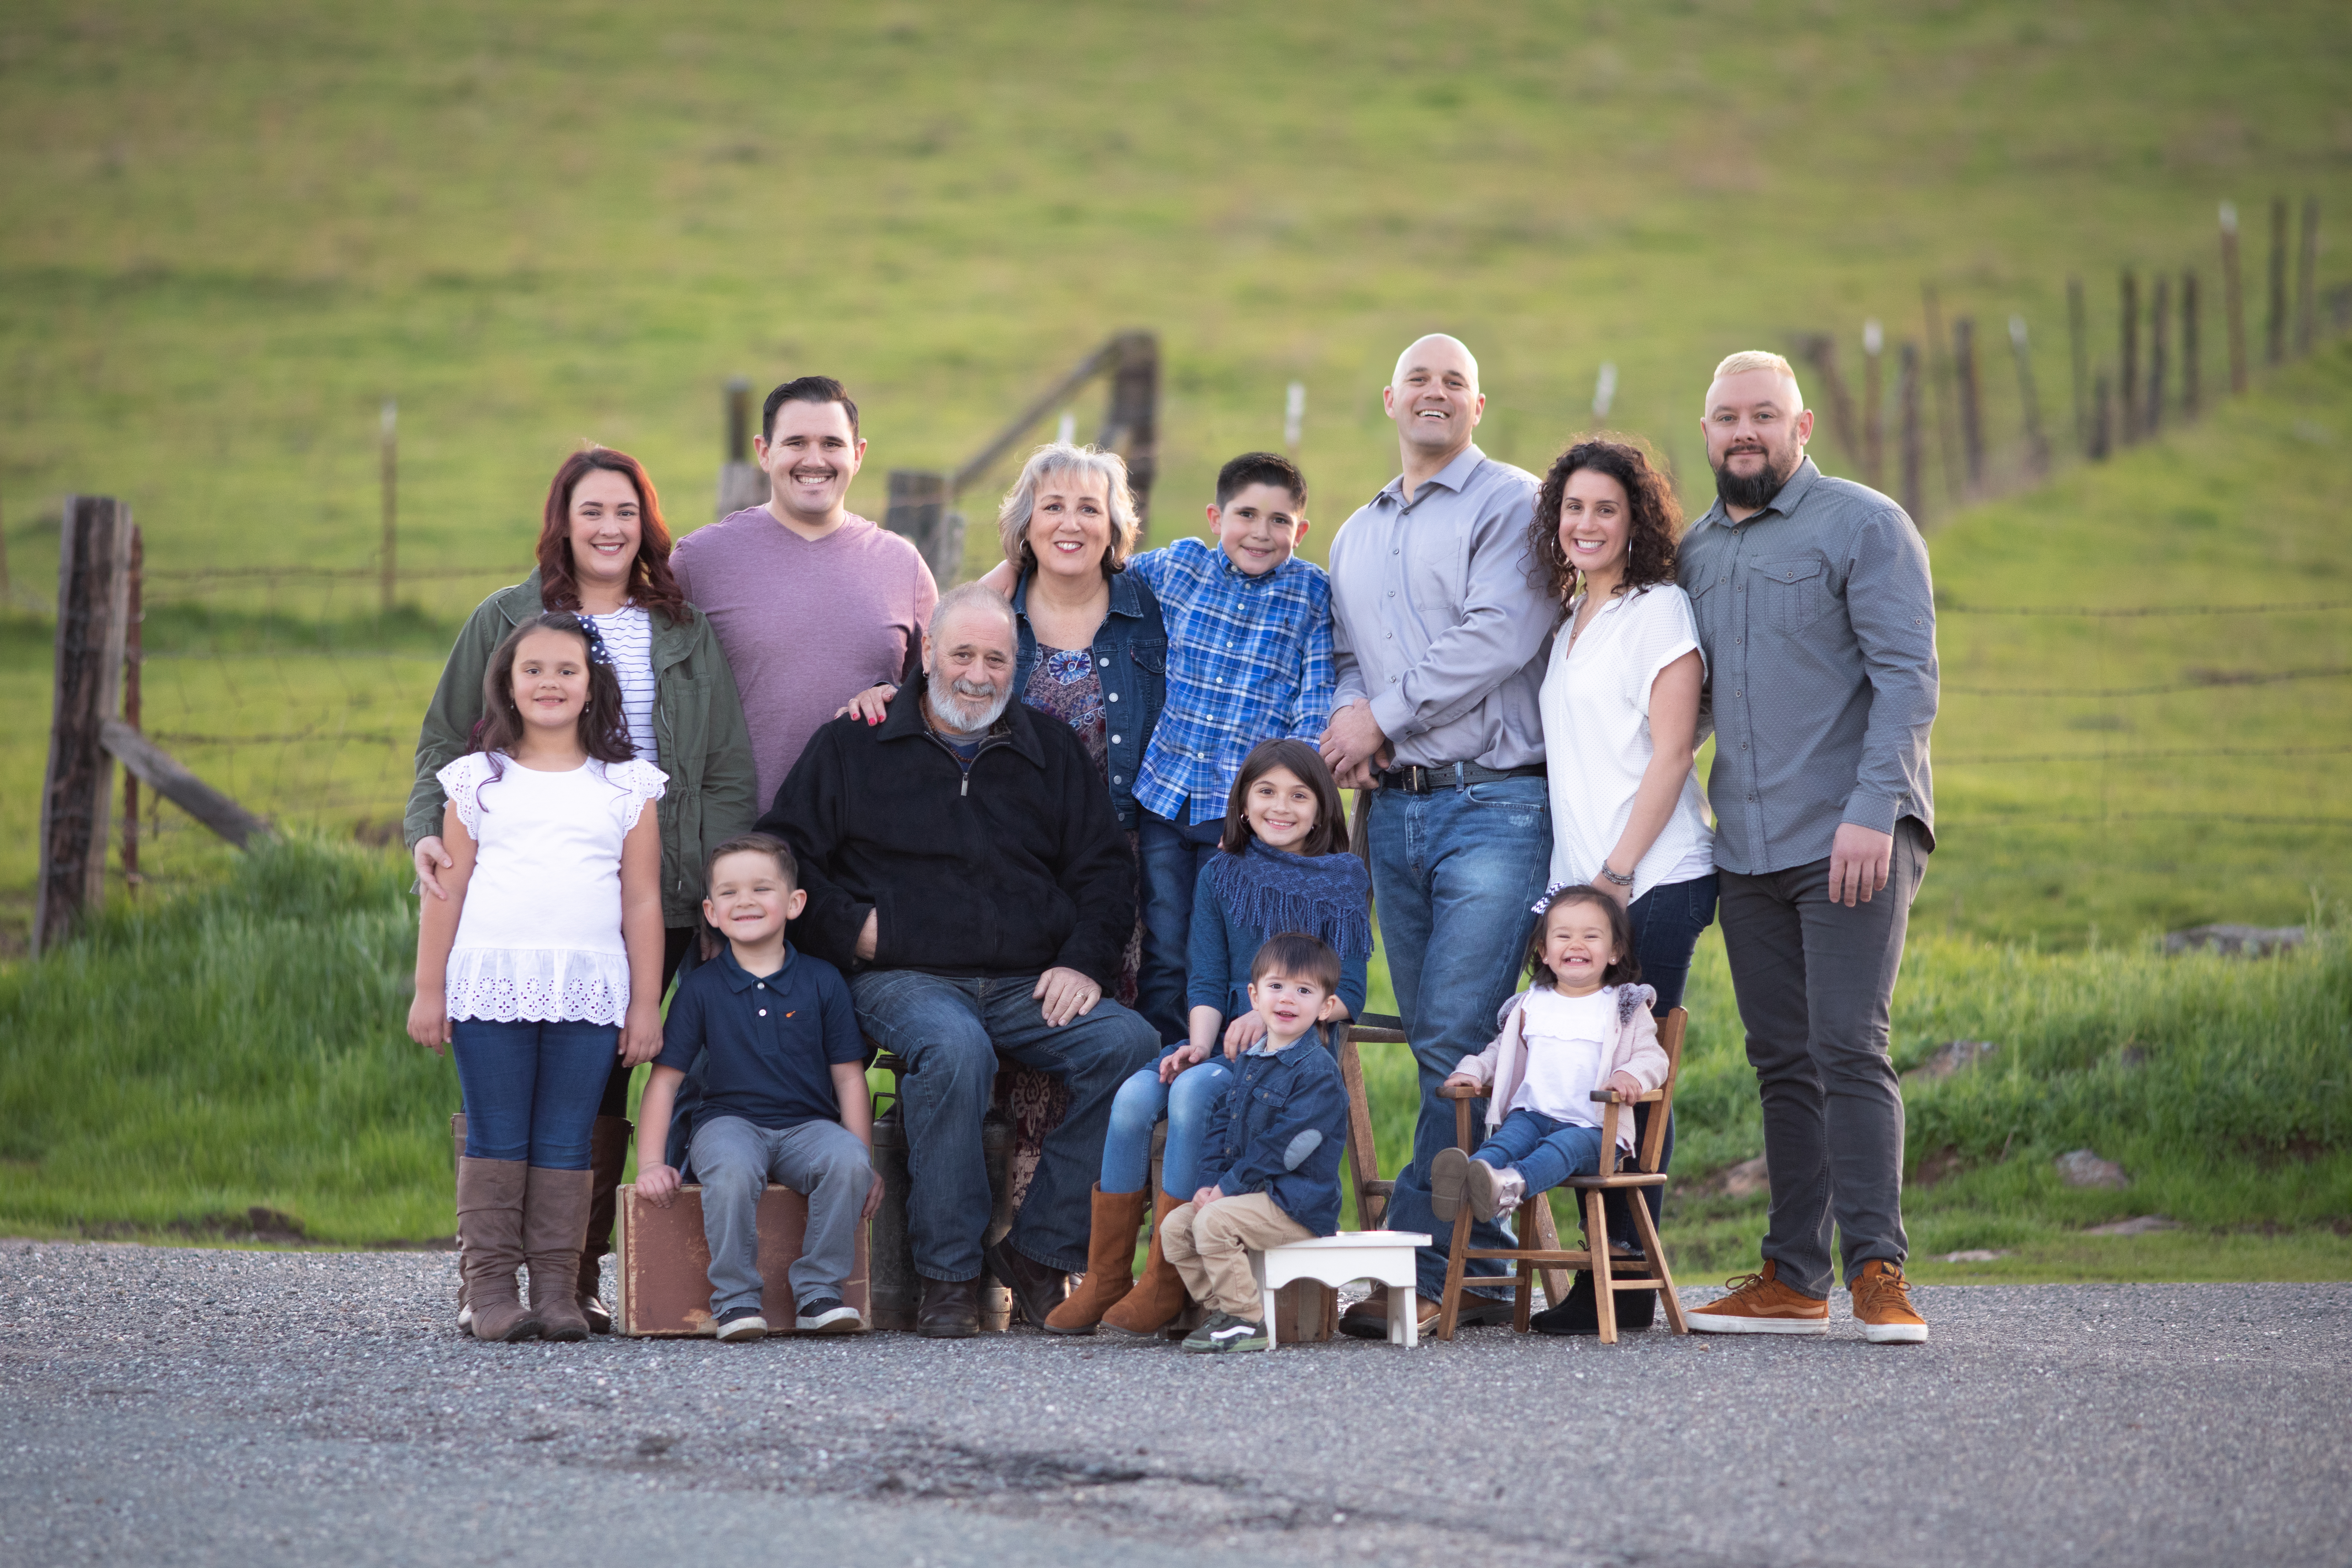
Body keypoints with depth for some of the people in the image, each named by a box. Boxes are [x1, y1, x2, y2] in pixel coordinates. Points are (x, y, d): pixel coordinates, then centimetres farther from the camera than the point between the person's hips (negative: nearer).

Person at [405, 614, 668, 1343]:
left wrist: (646, 1003, 5)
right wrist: (429, 989, 4)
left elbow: (642, 902, 9)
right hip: (490, 984, 0)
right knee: (496, 1139, -1)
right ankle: (492, 1287, 1)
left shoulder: (626, 787, 10)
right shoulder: (479, 780, 10)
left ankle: (557, 1288, 2)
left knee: (566, 1144, 0)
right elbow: (446, 890, 9)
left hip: (588, 991, 0)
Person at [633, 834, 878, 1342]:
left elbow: (849, 1077, 7)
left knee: (848, 1162, -31)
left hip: (808, 1123, 1)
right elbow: (666, 1077, 5)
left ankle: (818, 1292, -17)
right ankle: (735, 1298, -21)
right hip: (730, 1120, -1)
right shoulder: (701, 988, 4)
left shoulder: (822, 982, 6)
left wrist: (866, 1164, 0)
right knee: (731, 1169, -36)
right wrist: (650, 1163, -4)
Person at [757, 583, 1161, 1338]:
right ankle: (947, 1273, -28)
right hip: (906, 981, -3)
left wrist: (1084, 963, -1)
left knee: (1131, 1044, -26)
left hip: (1031, 987, 3)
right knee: (955, 1049, -39)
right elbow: (785, 858, 11)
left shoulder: (1052, 750, 19)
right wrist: (850, 929, -5)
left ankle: (1040, 1250, -17)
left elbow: (1106, 870, 17)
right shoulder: (853, 748, 12)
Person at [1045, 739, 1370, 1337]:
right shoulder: (1221, 876, 14)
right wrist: (1200, 1041, -12)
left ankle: (1163, 1285, -27)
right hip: (1223, 1040, 4)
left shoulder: (1342, 880, 4)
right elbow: (1207, 981, 8)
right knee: (1133, 1097, -25)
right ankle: (1104, 1280, -18)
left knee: (1192, 1093, -32)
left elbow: (1347, 995, -1)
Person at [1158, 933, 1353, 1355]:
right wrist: (1211, 1181, -1)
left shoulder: (1317, 1071, -15)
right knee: (1177, 1223, 0)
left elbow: (1282, 1146, -20)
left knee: (1214, 1221, -26)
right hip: (1251, 1193, 9)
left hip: (1298, 1204, -9)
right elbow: (1222, 1122, 16)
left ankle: (1245, 1321, -21)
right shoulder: (1248, 1062, 14)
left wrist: (1228, 1189, -18)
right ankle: (1221, 1309, 2)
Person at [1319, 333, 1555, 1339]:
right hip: (1393, 809, 7)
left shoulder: (1511, 504, -1)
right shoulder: (1356, 537, 22)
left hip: (1492, 803, -7)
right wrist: (1346, 718, 0)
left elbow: (1498, 636, -13)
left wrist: (1385, 716, -9)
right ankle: (1483, 1271, 9)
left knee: (1457, 1043, -13)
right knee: (1439, 1047, 6)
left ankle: (1415, 1270, -14)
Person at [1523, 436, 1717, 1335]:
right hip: (1577, 881, 7)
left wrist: (1618, 872, -16)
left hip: (1652, 881, -7)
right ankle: (1600, 1275, 7)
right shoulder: (1567, 624, 19)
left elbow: (1669, 754, -10)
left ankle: (1625, 1286, -5)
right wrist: (1571, 886, 12)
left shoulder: (1659, 612, -4)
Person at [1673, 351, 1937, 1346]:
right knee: (1783, 1064, 7)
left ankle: (1878, 1272, -14)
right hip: (1747, 850, 6)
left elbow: (1908, 676, -9)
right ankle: (1794, 1279, 9)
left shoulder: (1863, 526, -2)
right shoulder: (1695, 552, 17)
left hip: (1854, 838, -6)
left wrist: (1871, 812, -19)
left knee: (1848, 1049, -14)